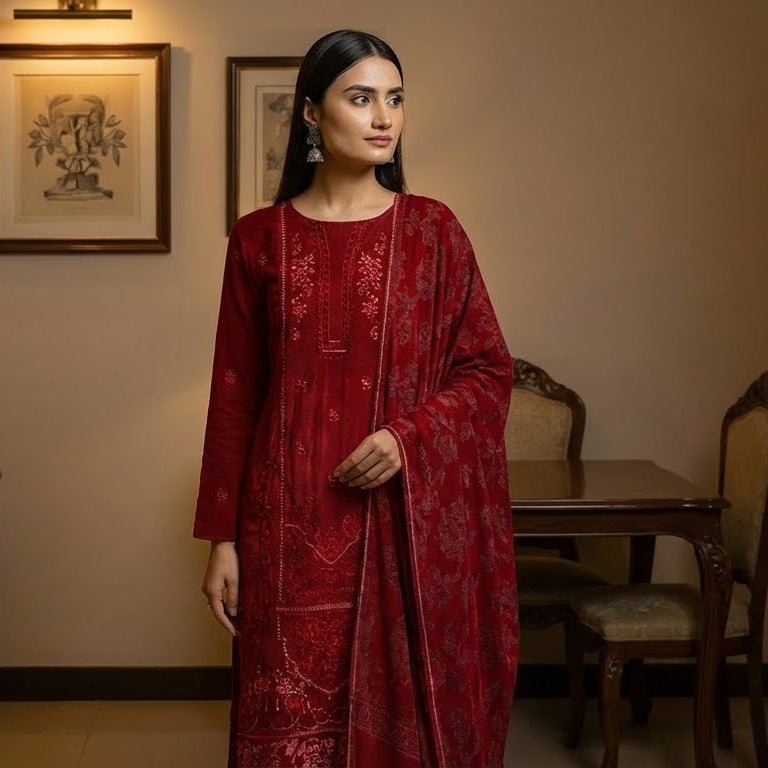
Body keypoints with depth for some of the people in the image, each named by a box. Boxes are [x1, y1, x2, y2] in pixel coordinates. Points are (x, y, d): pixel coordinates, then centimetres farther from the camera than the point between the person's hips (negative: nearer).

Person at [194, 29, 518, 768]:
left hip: (410, 519, 0)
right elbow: (234, 395, 4)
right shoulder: (259, 238, 3)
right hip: (292, 523, 0)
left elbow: (488, 369, 3)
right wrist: (221, 536, 1)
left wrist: (409, 436, -15)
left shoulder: (433, 229, 2)